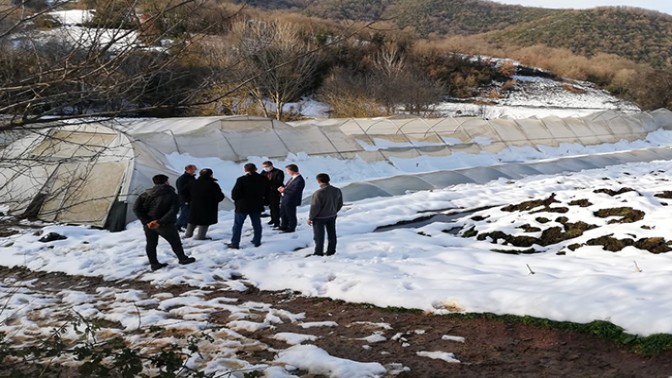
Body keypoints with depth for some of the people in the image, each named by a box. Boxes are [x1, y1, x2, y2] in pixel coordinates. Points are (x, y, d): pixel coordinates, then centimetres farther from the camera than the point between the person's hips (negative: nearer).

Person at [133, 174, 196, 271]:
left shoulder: (146, 194, 2)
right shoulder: (172, 195, -7)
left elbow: (136, 208, -7)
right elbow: (173, 212, -21)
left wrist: (146, 221, -13)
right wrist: (160, 222, -24)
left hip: (148, 225, 3)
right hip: (165, 225, -3)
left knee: (151, 244, 19)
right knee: (175, 242, 15)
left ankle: (154, 263, 23)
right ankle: (183, 259, 29)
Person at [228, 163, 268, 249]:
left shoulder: (241, 179, -16)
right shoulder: (263, 180, 0)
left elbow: (235, 193, -13)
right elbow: (267, 193, 8)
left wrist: (236, 200, 6)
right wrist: (262, 201, 17)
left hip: (242, 206, -4)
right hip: (257, 206, 4)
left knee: (238, 225, 6)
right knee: (257, 224, 17)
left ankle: (235, 243, 6)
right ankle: (257, 241, 21)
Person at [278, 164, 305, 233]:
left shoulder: (299, 180, -26)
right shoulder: (293, 178, 6)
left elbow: (294, 192, -29)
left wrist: (284, 190, -20)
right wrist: (283, 187, -1)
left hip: (291, 201, -10)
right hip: (285, 199, 10)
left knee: (290, 216, 8)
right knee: (283, 214, 23)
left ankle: (291, 228, 24)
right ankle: (283, 227, 39)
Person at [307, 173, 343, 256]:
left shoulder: (319, 193, -26)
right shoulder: (337, 191, -5)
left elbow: (315, 207, -21)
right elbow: (340, 204, 7)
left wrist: (310, 218, -10)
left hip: (319, 218, -6)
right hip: (332, 216, 6)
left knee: (319, 236, 7)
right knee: (331, 234, 18)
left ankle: (319, 252, 13)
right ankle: (331, 251, 25)